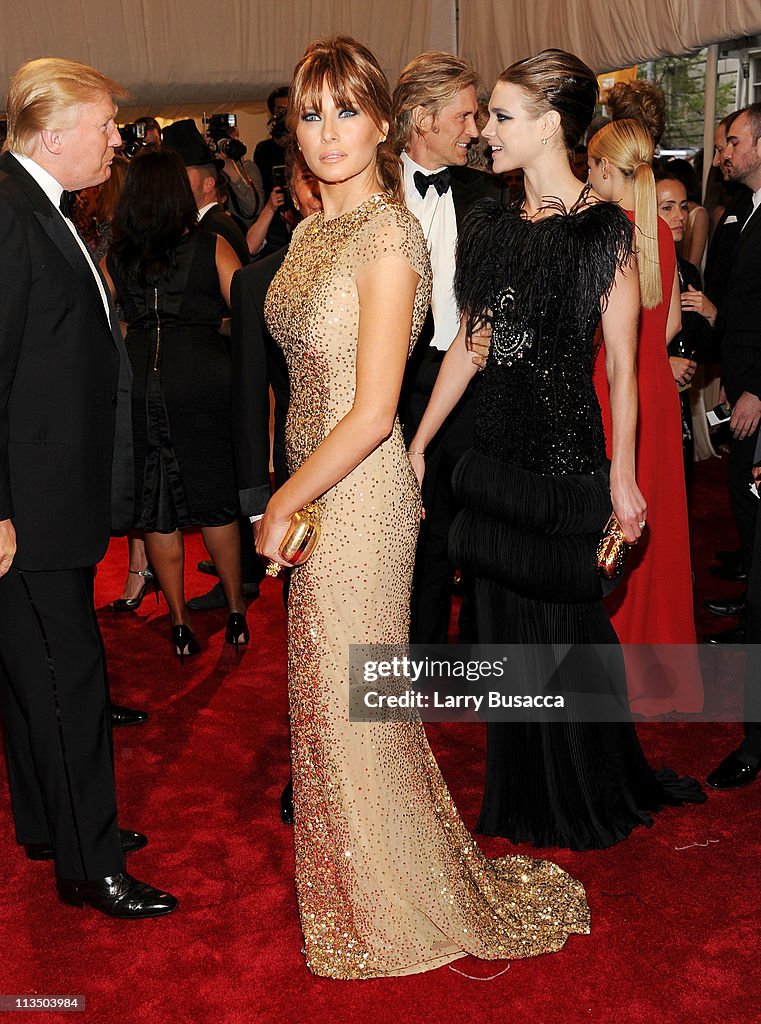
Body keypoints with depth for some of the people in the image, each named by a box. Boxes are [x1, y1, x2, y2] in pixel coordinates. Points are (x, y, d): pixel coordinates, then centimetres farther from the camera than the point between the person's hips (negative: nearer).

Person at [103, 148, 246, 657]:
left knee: (158, 510, 9)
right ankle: (236, 611, 22)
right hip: (202, 379, -2)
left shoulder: (115, 258, 7)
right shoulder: (211, 246, 0)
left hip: (136, 382, 2)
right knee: (216, 500, 11)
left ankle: (181, 624, 17)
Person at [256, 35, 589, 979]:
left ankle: (392, 908, 32)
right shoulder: (310, 232, 9)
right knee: (326, 691, 20)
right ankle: (355, 874, 43)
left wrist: (283, 504, -12)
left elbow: (374, 413, -21)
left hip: (360, 494, -8)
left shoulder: (388, 235, -18)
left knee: (351, 699, 7)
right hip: (318, 488, 8)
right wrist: (293, 500, 9)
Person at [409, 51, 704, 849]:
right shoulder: (492, 224, 8)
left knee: (566, 630, 7)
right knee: (505, 623, 14)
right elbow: (467, 344, 11)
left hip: (566, 457, -6)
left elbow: (622, 365, -9)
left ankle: (587, 803, 32)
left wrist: (622, 476, -12)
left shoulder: (601, 230, -9)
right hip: (497, 453, 6)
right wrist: (418, 441, 9)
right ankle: (521, 798, 35)